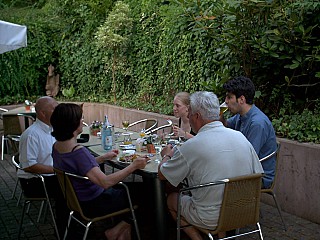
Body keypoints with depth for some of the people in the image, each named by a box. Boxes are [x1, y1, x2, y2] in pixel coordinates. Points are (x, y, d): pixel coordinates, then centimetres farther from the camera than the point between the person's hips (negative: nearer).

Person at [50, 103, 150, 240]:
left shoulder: (57, 147, -3)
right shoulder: (78, 152, -32)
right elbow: (105, 182, -37)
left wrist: (104, 158, 11)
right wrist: (134, 166, -29)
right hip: (94, 205, -9)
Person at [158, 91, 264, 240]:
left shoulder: (191, 147, -20)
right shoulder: (240, 137, -5)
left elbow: (162, 175, -6)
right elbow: (258, 174, 5)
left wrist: (166, 156, 15)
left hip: (211, 220, -5)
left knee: (171, 199, 18)